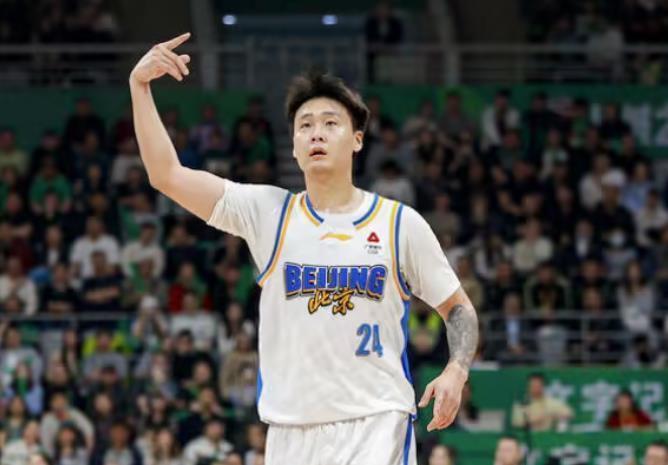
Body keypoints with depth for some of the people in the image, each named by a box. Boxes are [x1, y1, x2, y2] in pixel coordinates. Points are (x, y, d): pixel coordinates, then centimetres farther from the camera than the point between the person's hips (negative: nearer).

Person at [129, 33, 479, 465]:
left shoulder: (401, 223, 4)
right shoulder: (268, 212, 6)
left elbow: (458, 307, 11)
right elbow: (167, 174, -1)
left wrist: (456, 371, -8)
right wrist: (140, 86, -10)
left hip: (376, 425, -2)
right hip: (291, 429, 2)